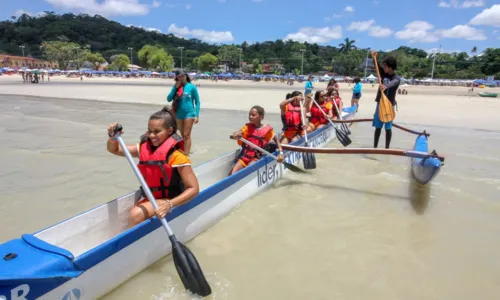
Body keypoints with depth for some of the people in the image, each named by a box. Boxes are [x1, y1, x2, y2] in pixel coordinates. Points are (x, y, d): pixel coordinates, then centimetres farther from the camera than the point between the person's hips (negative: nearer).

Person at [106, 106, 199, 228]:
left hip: (169, 201, -6)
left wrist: (169, 205, -33)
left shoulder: (176, 156, -17)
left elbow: (194, 188, -21)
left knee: (136, 214, -26)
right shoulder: (144, 148, 3)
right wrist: (113, 136, -14)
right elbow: (114, 149, 9)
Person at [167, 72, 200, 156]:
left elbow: (197, 102, -2)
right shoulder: (176, 86, 6)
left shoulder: (192, 87, -6)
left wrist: (197, 115, -9)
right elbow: (169, 99, 0)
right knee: (182, 135, 15)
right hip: (178, 114, 5)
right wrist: (175, 88, -9)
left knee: (186, 135, -6)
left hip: (189, 114, -5)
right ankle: (184, 152, 28)